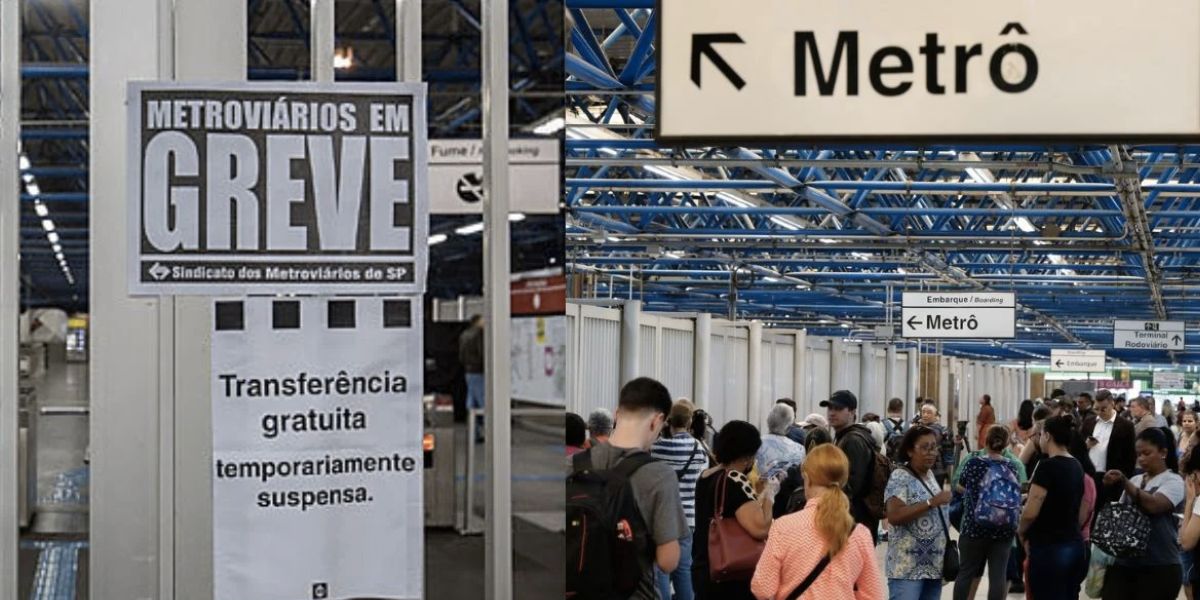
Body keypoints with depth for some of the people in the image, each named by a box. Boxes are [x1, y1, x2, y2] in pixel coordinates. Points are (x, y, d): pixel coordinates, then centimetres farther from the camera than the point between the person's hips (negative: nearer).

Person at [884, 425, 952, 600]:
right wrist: (932, 502, -23)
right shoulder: (900, 477, -12)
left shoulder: (930, 475, 14)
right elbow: (894, 516, -24)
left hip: (933, 566, 8)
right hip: (907, 568, -8)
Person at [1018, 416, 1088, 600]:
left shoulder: (1047, 466, -15)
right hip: (1074, 546, 8)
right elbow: (1082, 514, 14)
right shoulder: (1077, 467, 9)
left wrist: (1022, 532, 0)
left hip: (1049, 549, -8)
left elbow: (1031, 512, -18)